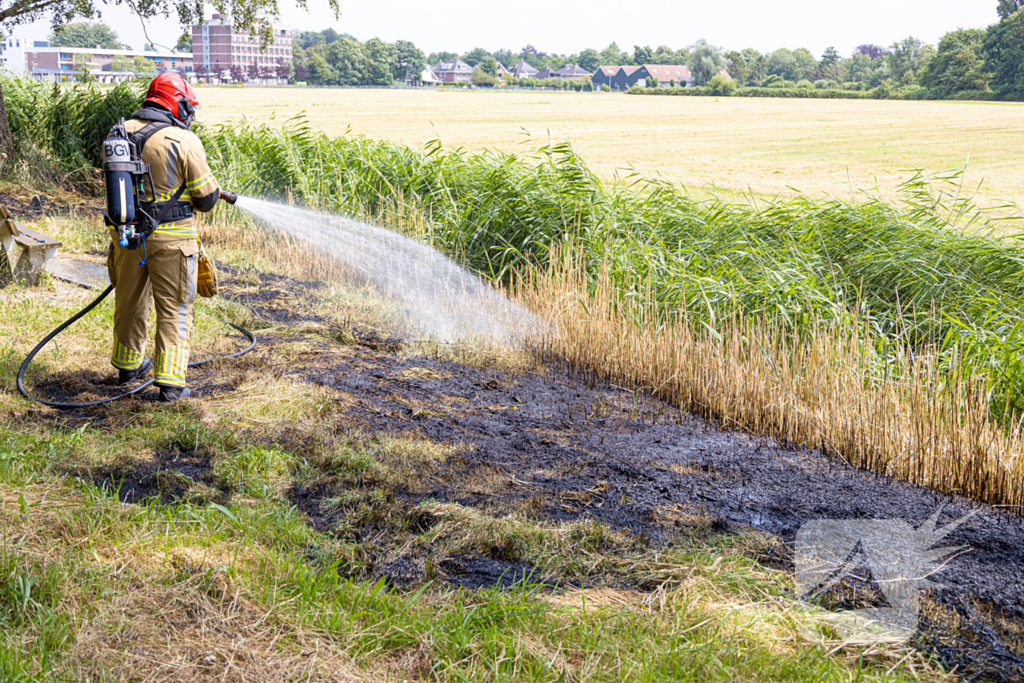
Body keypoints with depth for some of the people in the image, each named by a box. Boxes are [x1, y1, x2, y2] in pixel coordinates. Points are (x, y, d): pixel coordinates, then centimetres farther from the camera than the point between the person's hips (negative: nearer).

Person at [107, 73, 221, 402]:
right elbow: (206, 197, -11)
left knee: (130, 301, 21)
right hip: (170, 238, -5)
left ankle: (128, 366, 39)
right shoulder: (183, 140, -14)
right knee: (174, 310, 5)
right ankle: (170, 381, 4)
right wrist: (213, 193, 12)